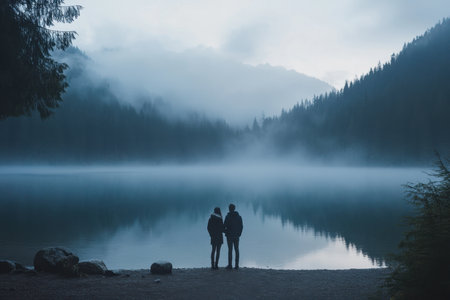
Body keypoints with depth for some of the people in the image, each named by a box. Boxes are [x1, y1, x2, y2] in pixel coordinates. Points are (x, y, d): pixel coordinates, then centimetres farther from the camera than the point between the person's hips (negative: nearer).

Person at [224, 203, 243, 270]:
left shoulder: (228, 216, -9)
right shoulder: (239, 216, 6)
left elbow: (225, 225, -12)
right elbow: (241, 226, 6)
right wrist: (239, 233, 14)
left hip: (229, 235, -4)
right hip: (237, 236, 4)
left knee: (230, 250, -2)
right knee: (236, 250, 7)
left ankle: (230, 265, -2)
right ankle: (236, 265, 5)